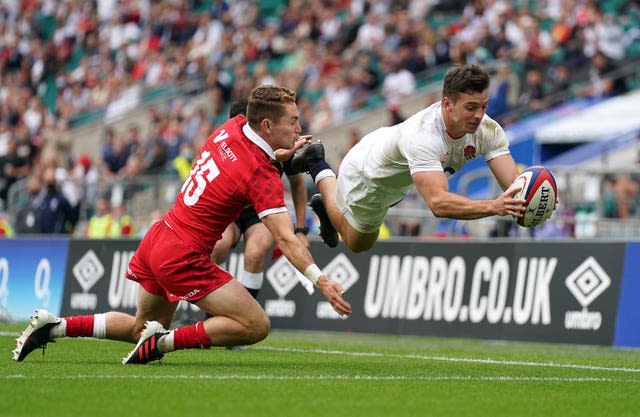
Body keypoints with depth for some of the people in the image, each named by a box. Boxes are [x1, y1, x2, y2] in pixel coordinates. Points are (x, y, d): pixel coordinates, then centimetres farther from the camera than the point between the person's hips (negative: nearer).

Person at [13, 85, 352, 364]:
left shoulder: (231, 127, 1)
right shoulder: (263, 176, -19)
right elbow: (285, 240, -25)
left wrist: (286, 153, 15)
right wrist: (321, 281, -31)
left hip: (156, 240, 9)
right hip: (183, 257, -9)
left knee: (142, 329, 27)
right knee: (256, 326, -9)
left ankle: (54, 326, 20)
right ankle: (164, 340, -10)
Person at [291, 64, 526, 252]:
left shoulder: (487, 130, -31)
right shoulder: (423, 135, -50)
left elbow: (513, 184, -36)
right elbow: (438, 203, -60)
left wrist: (520, 202, -61)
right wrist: (493, 207, -72)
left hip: (399, 181, 6)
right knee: (356, 244, 23)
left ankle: (325, 205, 54)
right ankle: (319, 167, 33)